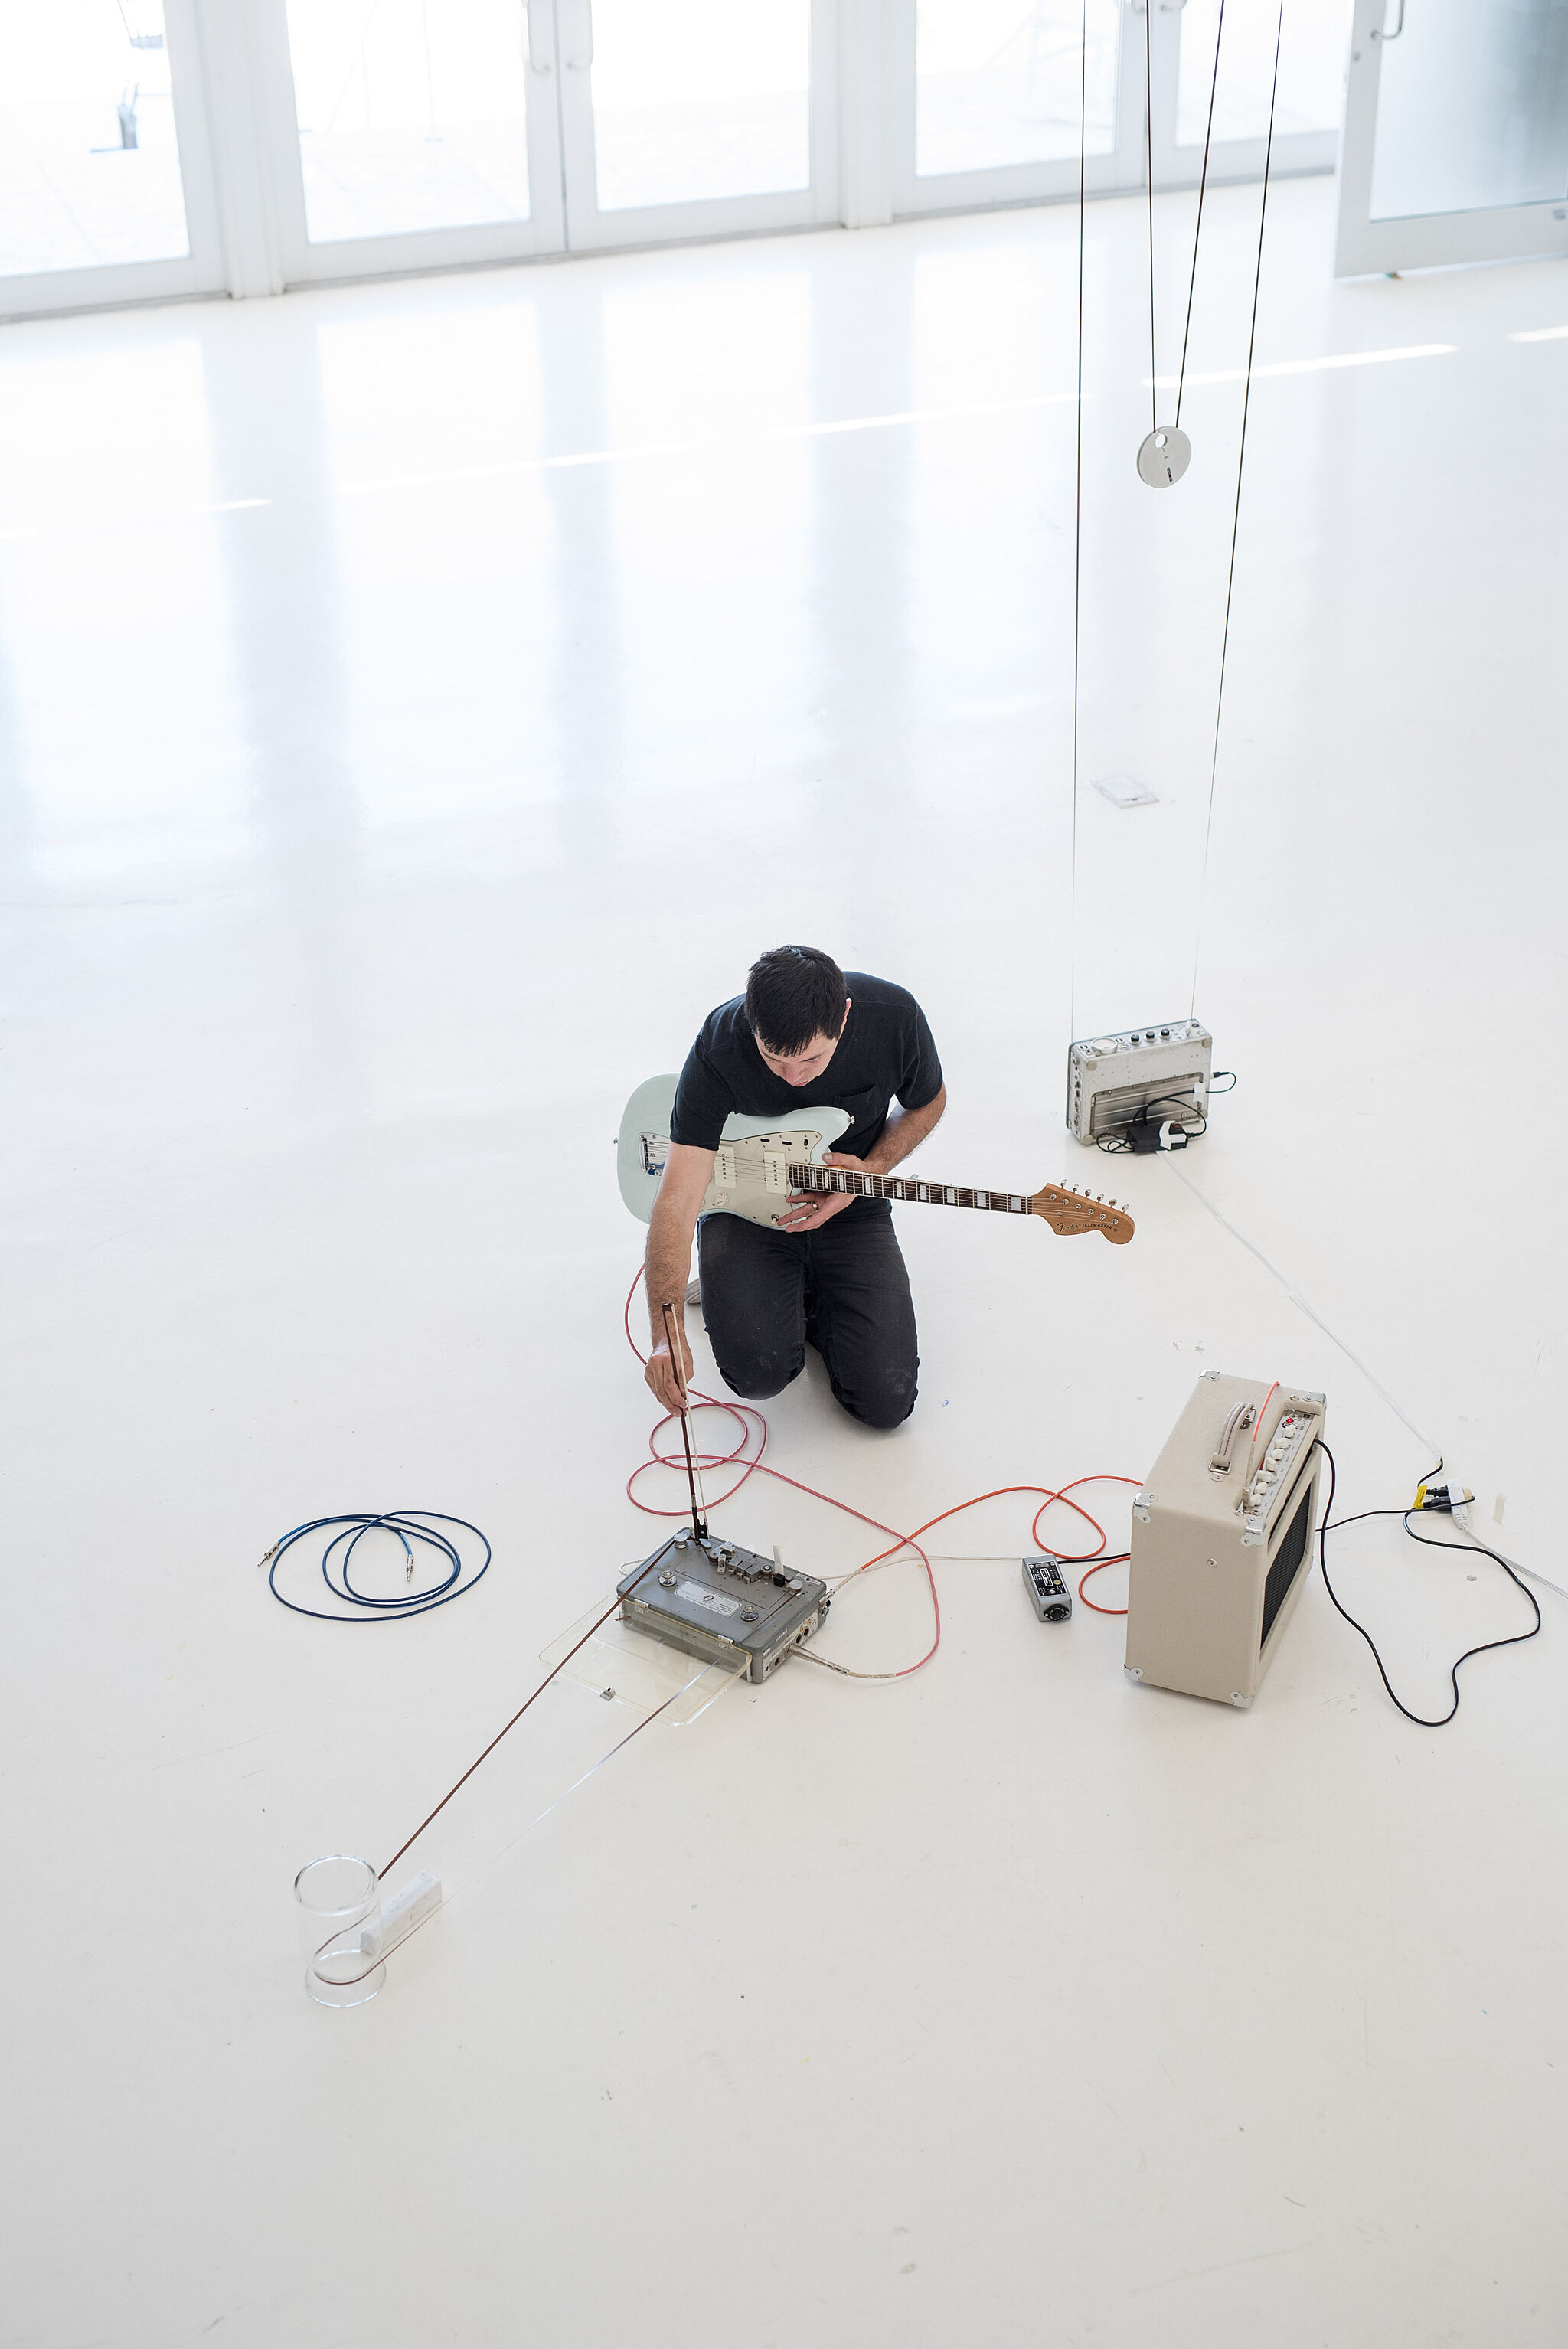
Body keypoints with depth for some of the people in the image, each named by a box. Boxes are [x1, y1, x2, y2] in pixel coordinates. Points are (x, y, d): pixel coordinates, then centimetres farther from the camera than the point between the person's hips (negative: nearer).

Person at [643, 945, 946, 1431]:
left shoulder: (895, 1017, -23)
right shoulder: (720, 1046, -28)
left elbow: (928, 1102, 3)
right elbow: (678, 1197, -29)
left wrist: (871, 1170, -17)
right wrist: (667, 1334, -40)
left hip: (851, 1209, 1)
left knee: (885, 1401, -11)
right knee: (758, 1374, -21)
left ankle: (813, 1298, 19)